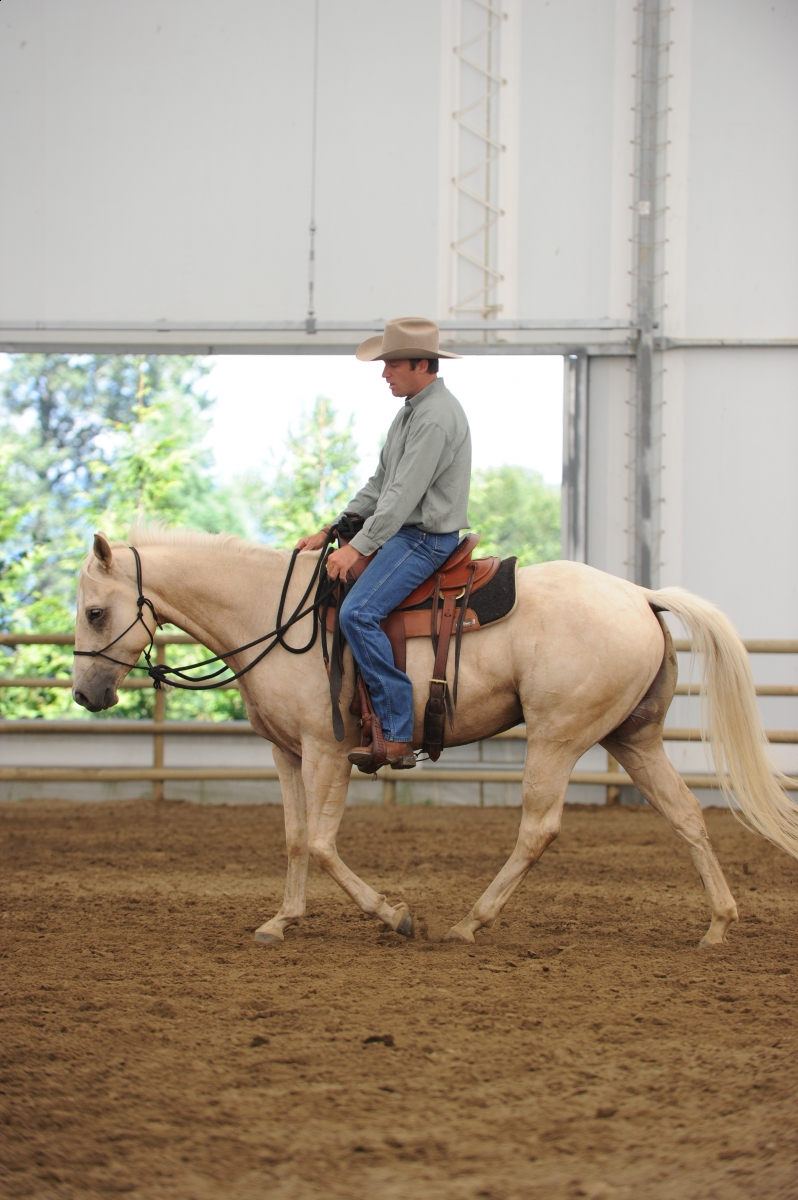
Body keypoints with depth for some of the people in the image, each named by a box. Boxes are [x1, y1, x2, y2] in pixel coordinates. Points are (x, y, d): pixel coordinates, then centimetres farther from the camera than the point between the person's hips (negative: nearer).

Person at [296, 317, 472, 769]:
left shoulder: (436, 417, -17)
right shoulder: (413, 410, 17)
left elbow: (405, 494, -23)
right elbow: (380, 484, 20)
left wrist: (358, 547, -23)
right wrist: (331, 532, 13)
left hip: (426, 540, -11)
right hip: (404, 533, 11)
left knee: (358, 613, -27)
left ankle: (399, 736, -28)